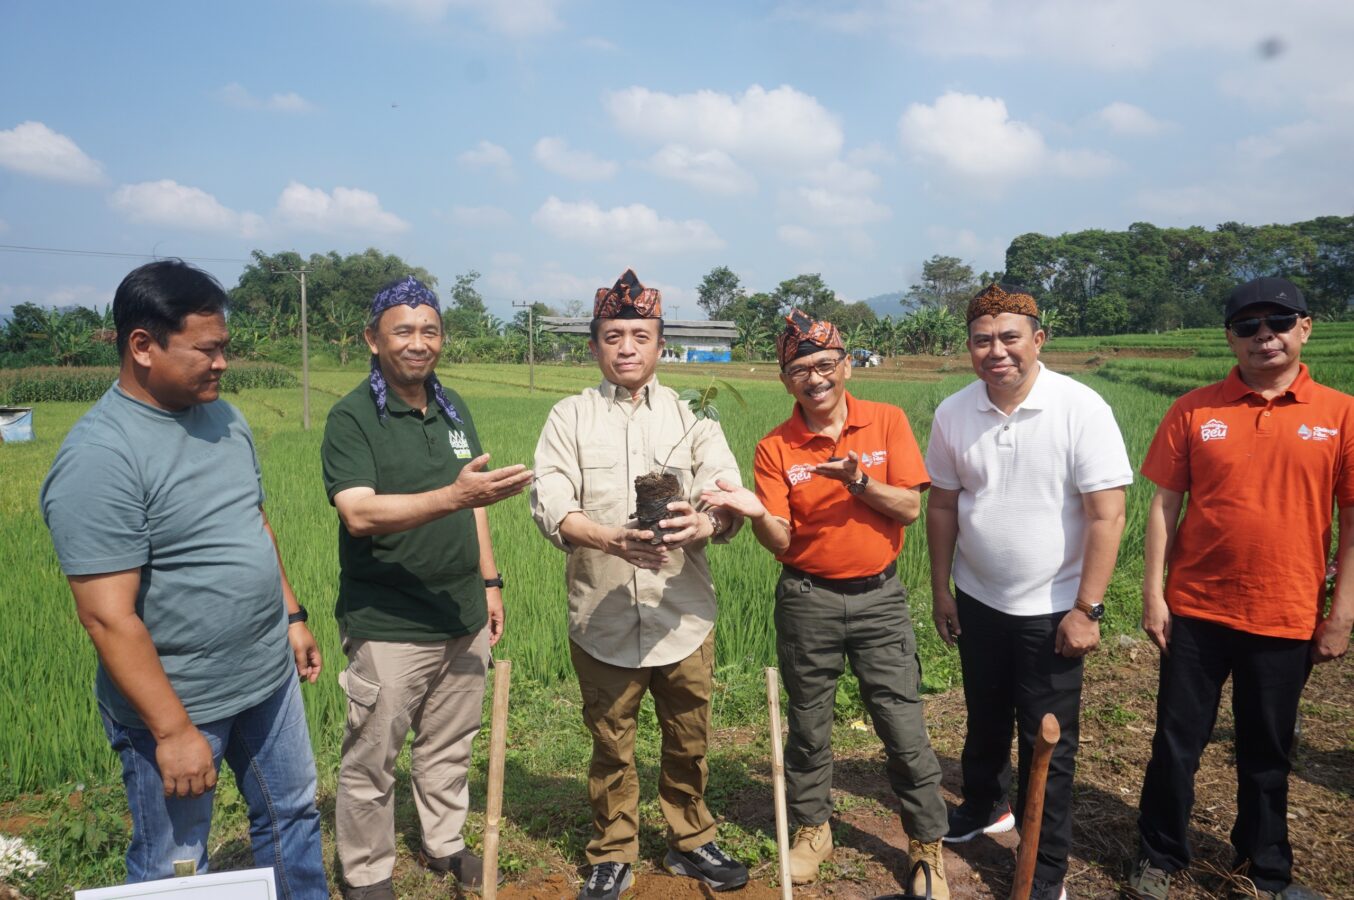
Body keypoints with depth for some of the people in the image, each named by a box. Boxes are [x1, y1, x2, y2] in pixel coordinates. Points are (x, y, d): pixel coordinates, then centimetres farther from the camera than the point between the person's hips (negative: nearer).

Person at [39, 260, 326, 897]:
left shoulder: (222, 417, 3)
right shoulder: (97, 457, -22)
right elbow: (108, 617, -23)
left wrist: (291, 616, 14)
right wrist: (172, 730, -21)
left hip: (270, 677, 7)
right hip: (177, 705, -7)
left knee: (292, 817, 21)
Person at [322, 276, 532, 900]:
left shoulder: (453, 408, 8)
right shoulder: (352, 418, -12)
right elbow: (359, 513, -25)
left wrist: (489, 580, 13)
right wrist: (454, 496, -35)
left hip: (463, 614, 6)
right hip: (387, 625, -6)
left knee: (448, 745, 20)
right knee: (371, 760, 8)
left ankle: (445, 846, 39)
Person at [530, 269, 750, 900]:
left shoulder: (691, 416, 4)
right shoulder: (569, 418, 0)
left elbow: (729, 494, -8)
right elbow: (550, 504, -13)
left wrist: (708, 521, -32)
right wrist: (608, 539, -32)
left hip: (683, 614, 1)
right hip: (602, 617, -1)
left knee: (689, 741, 15)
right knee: (611, 746, 14)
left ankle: (690, 841, 39)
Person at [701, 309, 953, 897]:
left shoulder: (887, 421, -3)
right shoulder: (775, 448, -5)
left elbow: (909, 508, -8)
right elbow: (779, 541, -9)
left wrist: (858, 480, -23)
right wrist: (756, 512, -30)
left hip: (879, 596, 0)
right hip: (807, 601, 1)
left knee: (905, 731, 4)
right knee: (808, 727, 15)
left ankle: (927, 846, 24)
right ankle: (812, 829, 37)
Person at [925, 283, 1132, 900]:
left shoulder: (1081, 409, -17)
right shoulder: (953, 414, -5)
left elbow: (1106, 514, -17)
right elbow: (943, 505, 4)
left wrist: (1086, 609, -17)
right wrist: (940, 590, 6)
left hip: (1050, 610, -4)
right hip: (978, 601, 4)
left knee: (1047, 745, 7)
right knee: (985, 722, 23)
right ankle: (984, 808, 48)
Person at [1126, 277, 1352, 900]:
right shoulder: (1194, 411, -2)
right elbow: (1164, 504, 0)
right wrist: (1152, 594, -3)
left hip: (1287, 617, 0)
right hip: (1195, 612, 0)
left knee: (1268, 753, 16)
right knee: (1177, 742, 10)